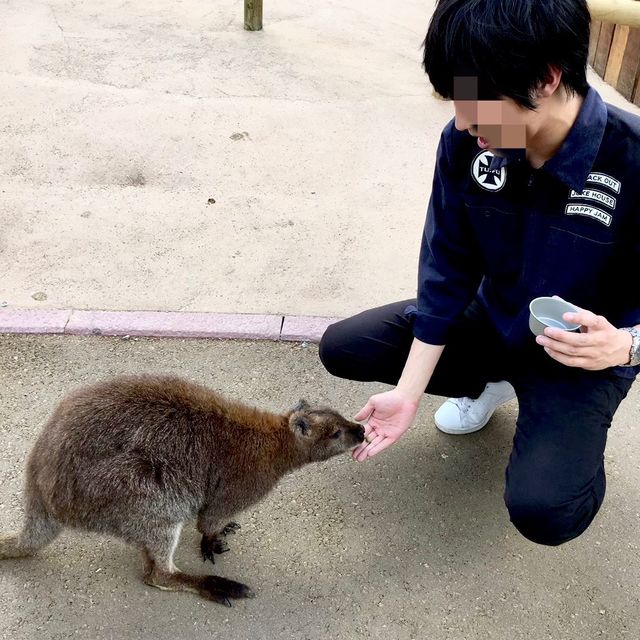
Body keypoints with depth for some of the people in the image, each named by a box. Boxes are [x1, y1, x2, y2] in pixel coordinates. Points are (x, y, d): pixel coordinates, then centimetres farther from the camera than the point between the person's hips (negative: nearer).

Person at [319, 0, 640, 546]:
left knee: (544, 511, -26)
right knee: (342, 348, -3)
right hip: (493, 320, 5)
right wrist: (408, 391, -14)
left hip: (584, 354, -4)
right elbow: (448, 268, -11)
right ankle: (490, 382, 15)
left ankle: (572, 436, 11)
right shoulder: (466, 143, -19)